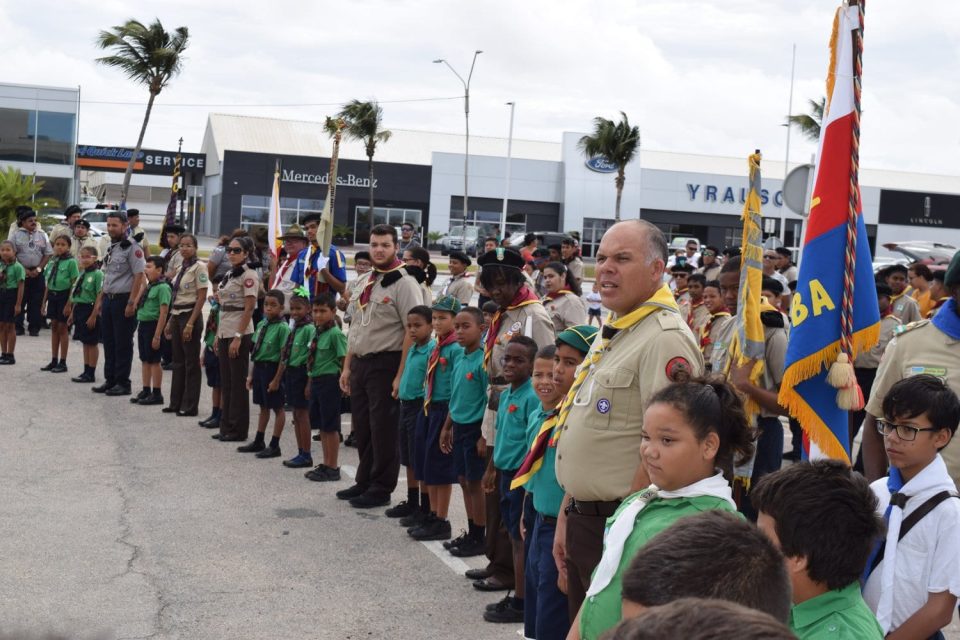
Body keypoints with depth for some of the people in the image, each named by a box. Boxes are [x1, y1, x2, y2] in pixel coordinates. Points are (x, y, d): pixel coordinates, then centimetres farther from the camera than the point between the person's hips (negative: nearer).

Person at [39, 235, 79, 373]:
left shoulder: (71, 262, -10)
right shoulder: (51, 262, 9)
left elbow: (74, 284, -12)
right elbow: (48, 283, 14)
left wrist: (69, 304, -17)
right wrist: (44, 302, 13)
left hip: (64, 295, -6)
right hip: (52, 295, 6)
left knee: (62, 328, 0)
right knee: (54, 327, 10)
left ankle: (62, 362, 8)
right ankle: (54, 361, 18)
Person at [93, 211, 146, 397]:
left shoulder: (132, 248, -11)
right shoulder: (109, 248, 15)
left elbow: (139, 276, -15)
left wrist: (131, 303, -19)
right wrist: (102, 300, 17)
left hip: (124, 300, -8)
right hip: (108, 299, 8)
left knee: (123, 344, -2)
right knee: (108, 343, 12)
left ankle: (123, 383, 6)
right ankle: (110, 380, 21)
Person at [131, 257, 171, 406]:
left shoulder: (162, 287, -15)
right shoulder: (149, 286, 11)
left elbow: (163, 313, -19)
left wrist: (157, 335, -21)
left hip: (153, 325, -8)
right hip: (142, 324, 8)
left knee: (154, 361, -1)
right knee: (145, 360, 13)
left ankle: (156, 394, 6)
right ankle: (146, 391, 22)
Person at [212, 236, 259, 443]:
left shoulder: (248, 275, -9)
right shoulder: (228, 275, 15)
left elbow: (249, 309, -15)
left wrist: (238, 337, -19)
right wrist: (218, 335, 14)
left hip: (240, 334, -8)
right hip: (224, 333, 8)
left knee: (238, 383, -2)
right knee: (226, 382, 11)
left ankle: (238, 430, 4)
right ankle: (226, 427, 17)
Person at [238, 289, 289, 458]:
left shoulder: (283, 327, -14)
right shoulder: (261, 325, 8)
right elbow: (256, 351, 13)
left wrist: (277, 379, -17)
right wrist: (251, 374, 12)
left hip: (272, 368, -8)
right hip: (259, 367, 8)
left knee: (277, 407, 3)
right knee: (263, 406, 18)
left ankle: (274, 446, 10)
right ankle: (259, 441, 28)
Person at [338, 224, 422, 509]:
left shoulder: (404, 283, -11)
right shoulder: (365, 282, 14)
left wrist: (401, 375, -20)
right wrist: (347, 366, 15)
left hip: (385, 364, -8)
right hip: (360, 362, 8)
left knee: (383, 429, 1)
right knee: (361, 426, 14)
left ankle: (381, 488, 12)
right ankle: (364, 481, 28)